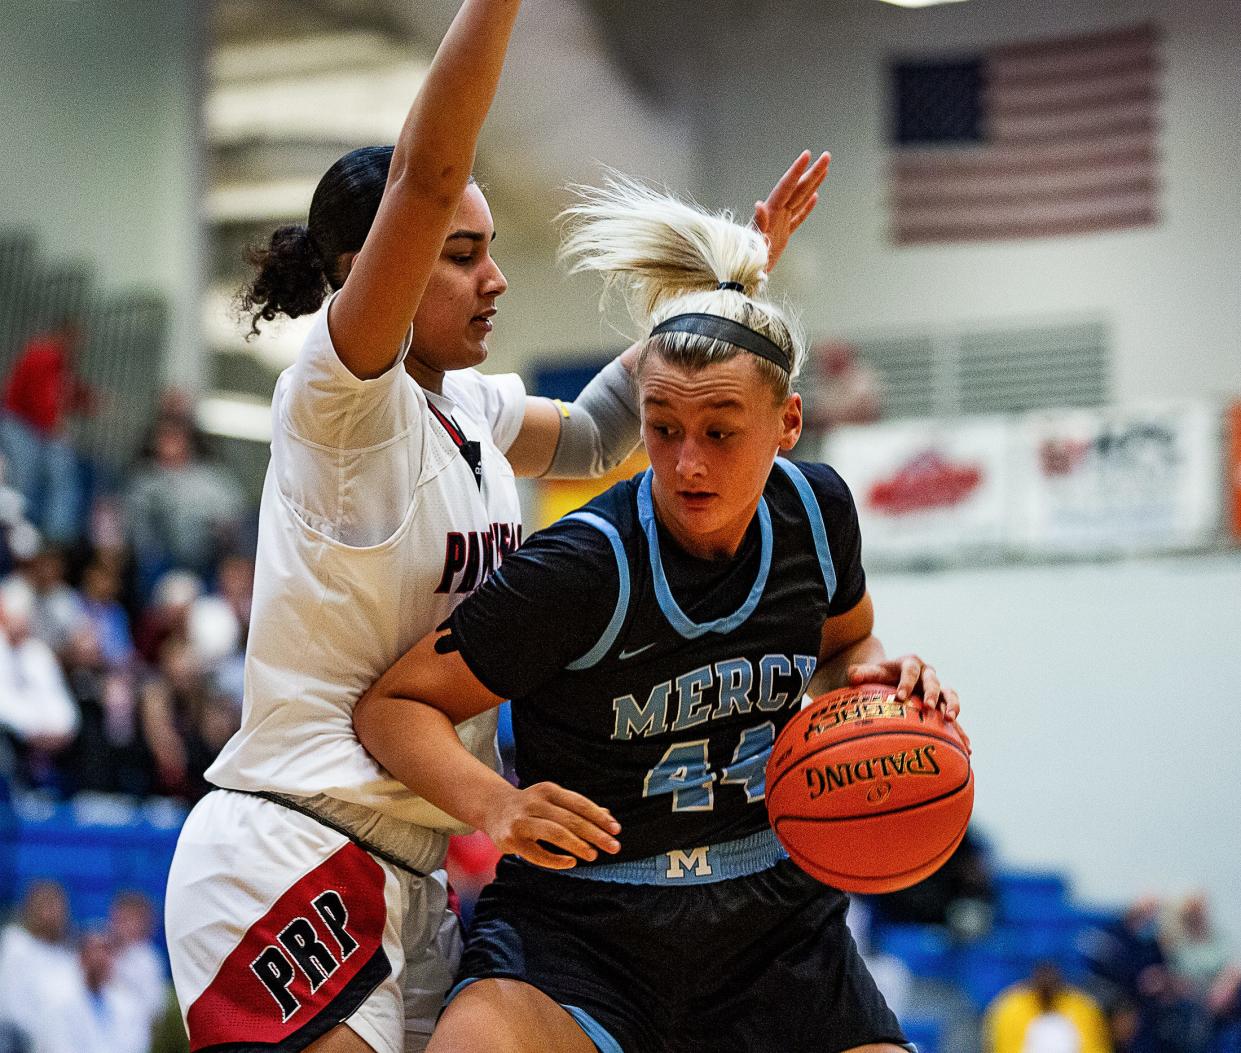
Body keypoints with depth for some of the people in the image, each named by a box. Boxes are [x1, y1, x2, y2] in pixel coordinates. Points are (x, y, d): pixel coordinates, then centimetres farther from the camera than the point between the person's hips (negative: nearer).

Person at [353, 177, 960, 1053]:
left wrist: (879, 676, -5)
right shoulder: (580, 569, -20)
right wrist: (494, 804, -29)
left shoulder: (816, 512, -4)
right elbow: (395, 703, -11)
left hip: (772, 917, 5)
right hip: (580, 926, -5)